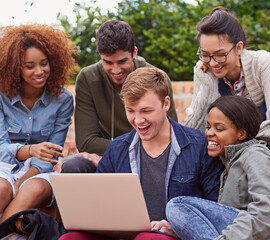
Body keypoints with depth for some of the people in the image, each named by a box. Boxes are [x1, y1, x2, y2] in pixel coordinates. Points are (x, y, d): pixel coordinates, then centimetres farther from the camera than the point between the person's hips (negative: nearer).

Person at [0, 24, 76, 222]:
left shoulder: (63, 99, -2)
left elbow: (51, 154, -2)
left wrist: (21, 184, -17)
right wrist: (30, 150, -33)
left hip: (39, 173, 1)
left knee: (35, 189, -35)